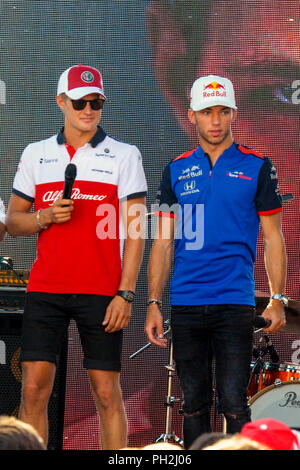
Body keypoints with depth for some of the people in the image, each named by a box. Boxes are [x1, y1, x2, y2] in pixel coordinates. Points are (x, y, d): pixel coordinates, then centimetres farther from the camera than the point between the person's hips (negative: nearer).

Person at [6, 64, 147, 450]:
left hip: (101, 292, -2)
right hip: (45, 288, 2)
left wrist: (125, 293, -8)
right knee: (33, 389, -4)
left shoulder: (124, 155, 4)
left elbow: (134, 231, 0)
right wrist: (45, 216, -7)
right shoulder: (35, 154, 12)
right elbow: (13, 221, 14)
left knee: (107, 393, -1)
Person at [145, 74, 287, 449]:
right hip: (185, 303, 3)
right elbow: (164, 242, 11)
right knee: (194, 404, 7)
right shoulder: (176, 171, 11)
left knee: (233, 403, -8)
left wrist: (277, 300, -5)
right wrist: (154, 304, 4)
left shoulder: (257, 168, 4)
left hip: (235, 304, -3)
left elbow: (273, 238, 5)